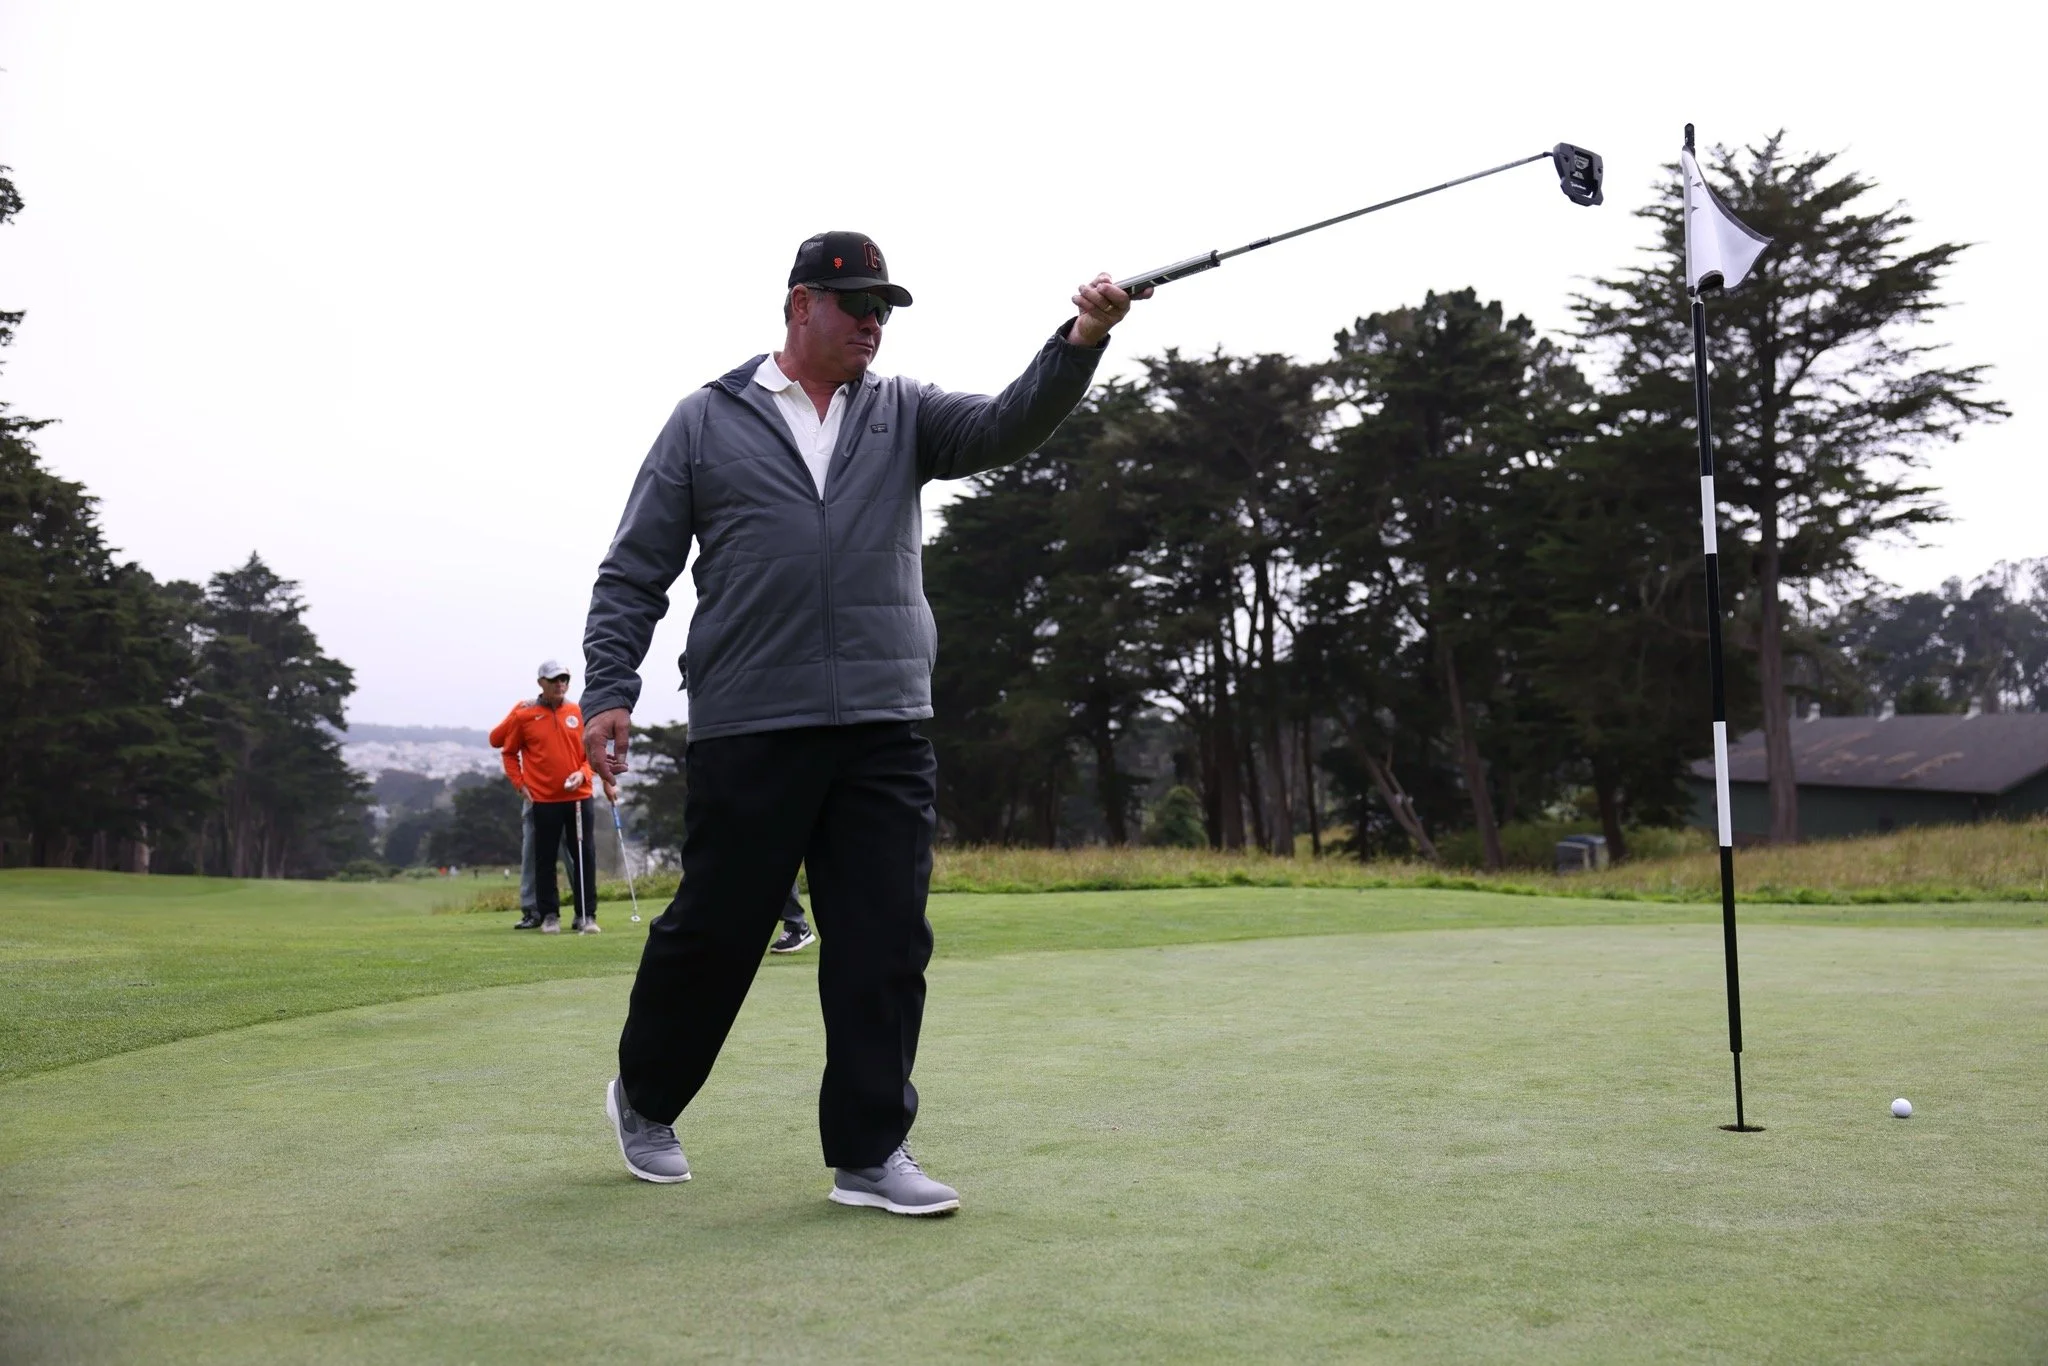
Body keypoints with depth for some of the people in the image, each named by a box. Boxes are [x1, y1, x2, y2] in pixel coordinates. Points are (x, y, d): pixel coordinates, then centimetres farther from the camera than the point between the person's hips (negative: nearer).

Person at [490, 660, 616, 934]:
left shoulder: (580, 713, 3)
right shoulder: (524, 715, -1)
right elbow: (508, 751, 8)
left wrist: (583, 774, -10)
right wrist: (520, 783, 0)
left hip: (578, 796, 1)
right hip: (542, 799, -1)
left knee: (584, 857, 1)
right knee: (544, 860, 5)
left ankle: (586, 915, 8)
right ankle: (549, 914, 14)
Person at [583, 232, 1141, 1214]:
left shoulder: (903, 414, 14)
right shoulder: (707, 422, 8)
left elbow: (1007, 428, -4)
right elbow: (635, 570, 7)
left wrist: (1079, 345, -21)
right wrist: (611, 688, -4)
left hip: (885, 729, 3)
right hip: (748, 728, -2)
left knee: (885, 942, 0)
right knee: (712, 931, 6)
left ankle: (869, 1152, 11)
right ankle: (644, 1097, 32)